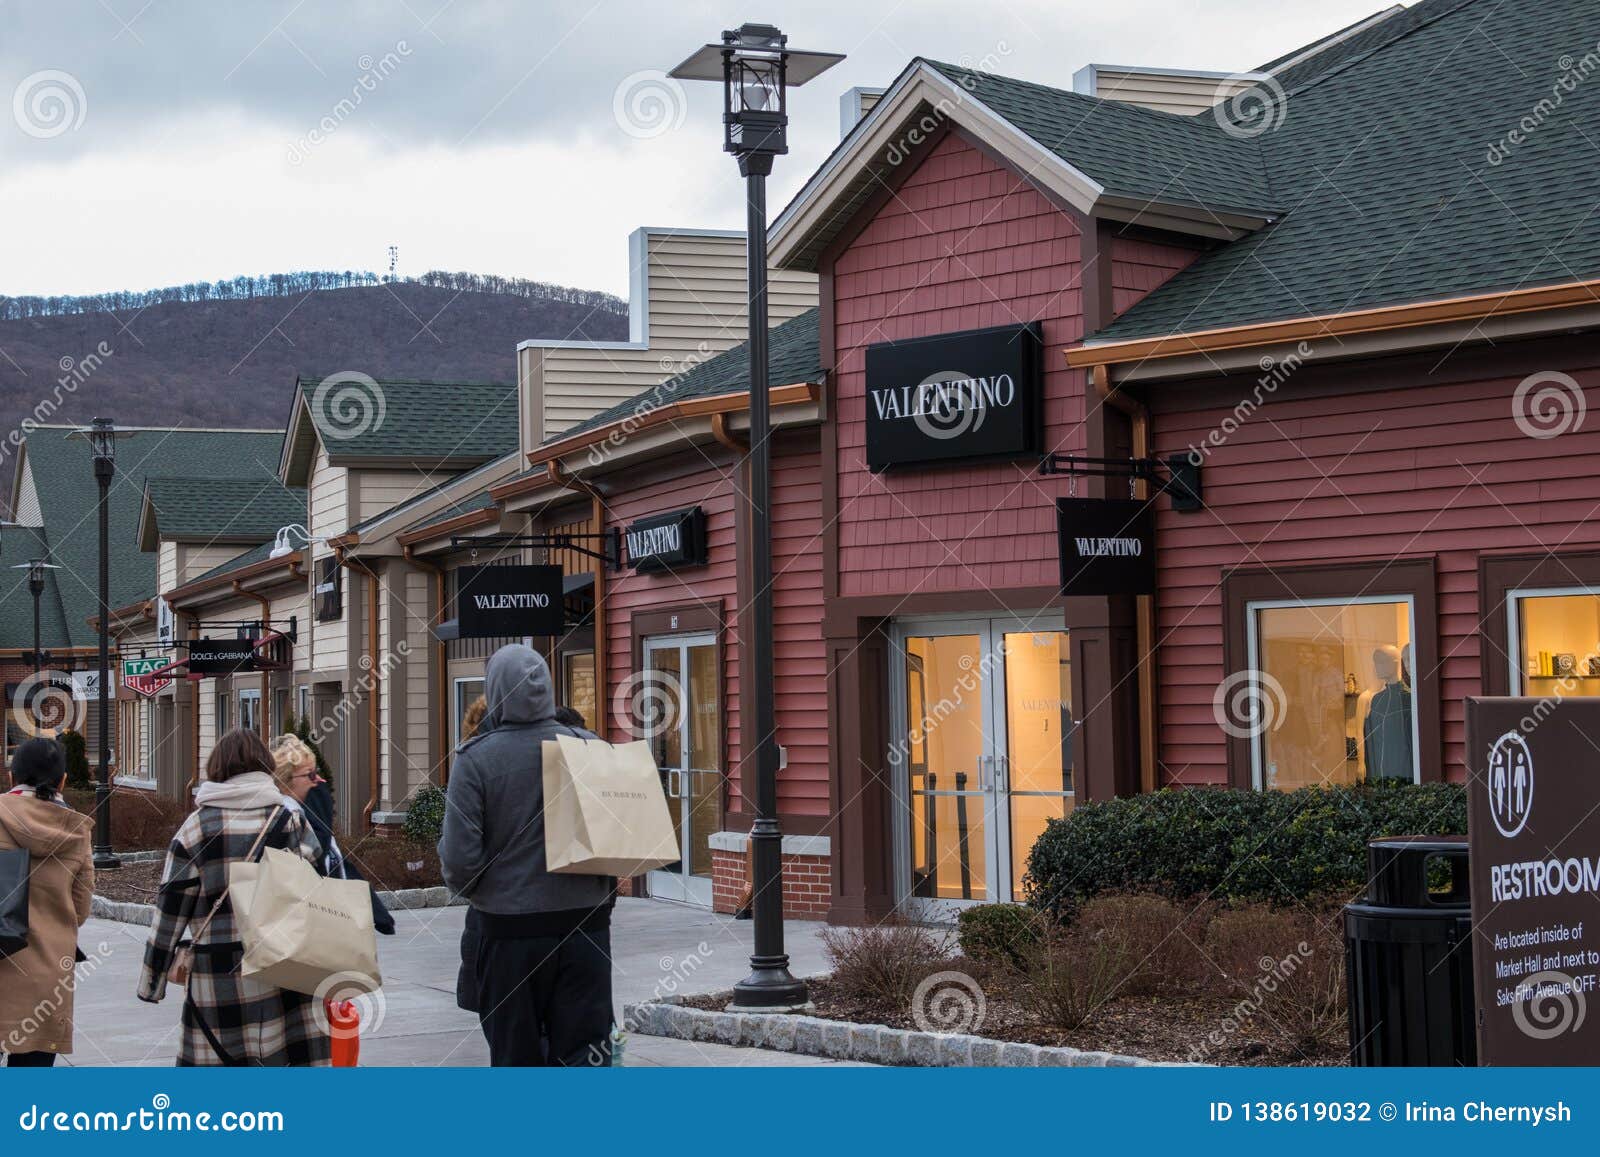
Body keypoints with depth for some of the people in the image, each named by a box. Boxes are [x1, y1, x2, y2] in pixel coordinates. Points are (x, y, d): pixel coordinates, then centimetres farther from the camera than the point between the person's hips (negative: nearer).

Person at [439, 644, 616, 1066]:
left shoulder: (475, 758, -9)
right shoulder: (589, 747, -2)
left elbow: (459, 859, -12)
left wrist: (468, 890, 9)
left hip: (510, 929, -2)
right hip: (586, 923, 2)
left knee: (516, 1056, 11)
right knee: (584, 1051, 6)